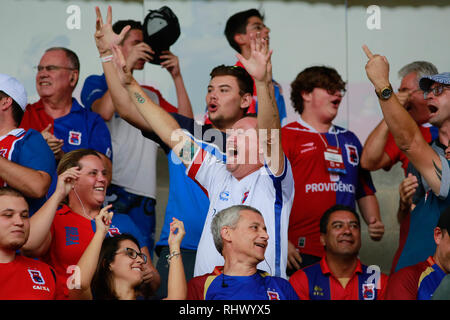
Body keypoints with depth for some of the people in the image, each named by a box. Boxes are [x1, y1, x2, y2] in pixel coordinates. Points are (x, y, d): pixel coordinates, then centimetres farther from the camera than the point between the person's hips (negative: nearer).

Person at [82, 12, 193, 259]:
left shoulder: (150, 95, 26)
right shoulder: (97, 83, 11)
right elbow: (103, 111, -12)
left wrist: (176, 77, 9)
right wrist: (127, 65, -10)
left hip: (143, 195, 5)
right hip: (108, 189, -5)